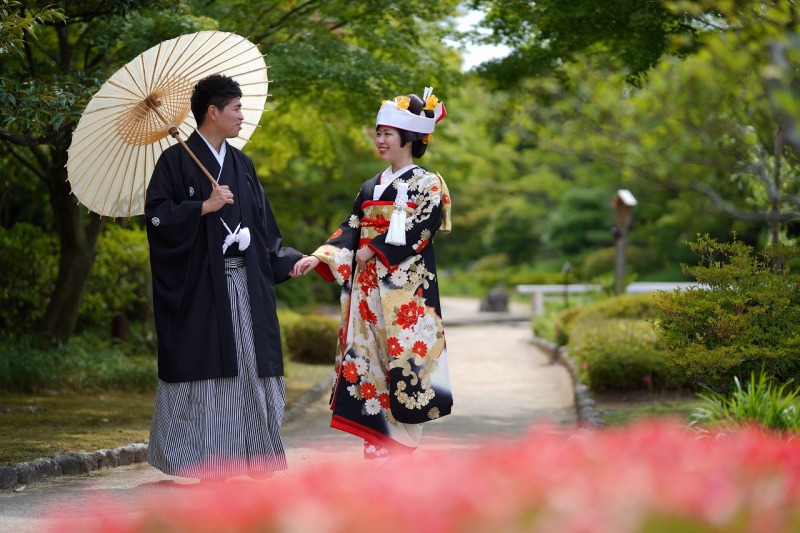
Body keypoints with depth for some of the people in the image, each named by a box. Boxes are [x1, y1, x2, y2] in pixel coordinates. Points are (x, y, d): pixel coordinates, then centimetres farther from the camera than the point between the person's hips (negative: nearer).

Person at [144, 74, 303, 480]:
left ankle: (255, 461, 9)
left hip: (246, 284, 6)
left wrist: (290, 262, 10)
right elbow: (156, 215, -11)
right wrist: (204, 207, -16)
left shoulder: (242, 165, 16)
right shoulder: (177, 161, -3)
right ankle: (210, 466, -1)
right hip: (200, 287, -6)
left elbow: (263, 226, 19)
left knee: (249, 368, 4)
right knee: (207, 373, -5)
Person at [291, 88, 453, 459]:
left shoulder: (427, 185, 0)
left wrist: (374, 249, -12)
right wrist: (318, 258, -3)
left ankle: (403, 444, -4)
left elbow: (419, 232, -12)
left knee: (402, 358, -8)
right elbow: (350, 230, 11)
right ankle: (377, 441, 5)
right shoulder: (371, 187, 17)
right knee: (368, 357, 2)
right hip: (367, 288, 6)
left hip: (406, 288, -6)